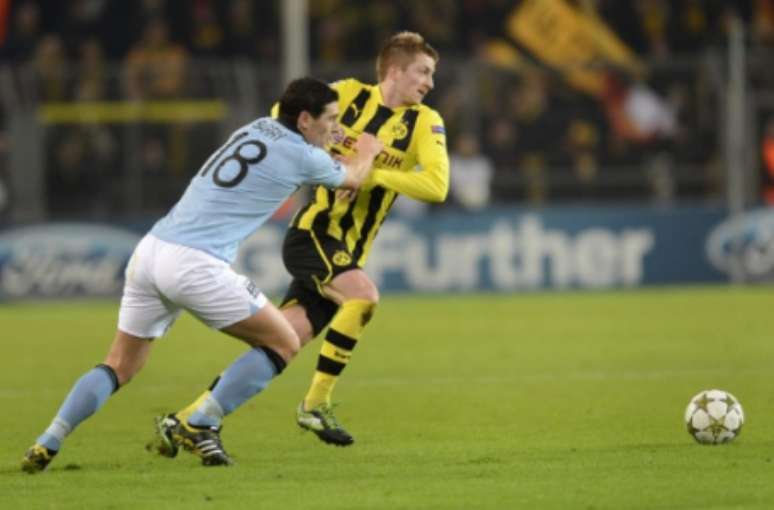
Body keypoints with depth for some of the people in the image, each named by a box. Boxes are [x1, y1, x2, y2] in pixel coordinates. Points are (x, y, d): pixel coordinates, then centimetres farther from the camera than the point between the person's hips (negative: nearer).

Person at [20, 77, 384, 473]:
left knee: (119, 367, 17)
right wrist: (367, 152, 41)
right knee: (284, 344, 7)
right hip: (194, 264, -8)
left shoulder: (256, 128, 18)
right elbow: (352, 178, 22)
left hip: (149, 251, 8)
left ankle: (47, 444, 3)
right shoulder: (302, 156, -1)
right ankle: (200, 426, 0)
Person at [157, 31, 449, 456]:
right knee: (364, 295, -30)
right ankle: (315, 404, -19)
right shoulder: (349, 95, -2)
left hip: (347, 256, 4)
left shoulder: (424, 122, 2)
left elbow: (436, 186, -11)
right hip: (310, 233, -4)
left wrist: (369, 174, -19)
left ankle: (187, 418, 7)